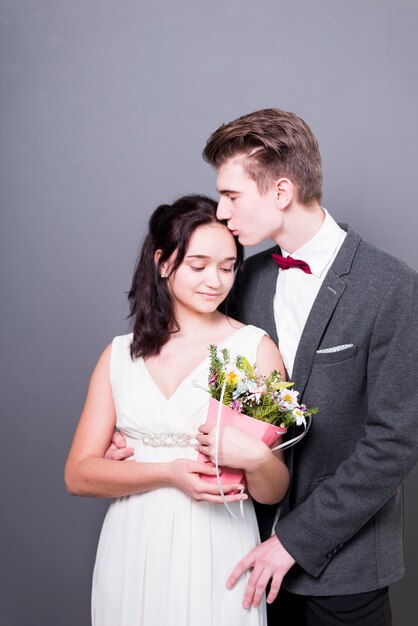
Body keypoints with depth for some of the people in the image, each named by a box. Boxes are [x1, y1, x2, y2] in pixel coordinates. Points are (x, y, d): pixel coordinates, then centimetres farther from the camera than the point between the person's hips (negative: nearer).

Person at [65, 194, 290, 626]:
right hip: (132, 556, 3)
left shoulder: (256, 348, -6)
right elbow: (78, 474, -2)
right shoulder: (121, 354, 3)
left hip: (216, 557, -2)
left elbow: (272, 493, -3)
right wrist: (171, 473, -16)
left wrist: (256, 456, -25)